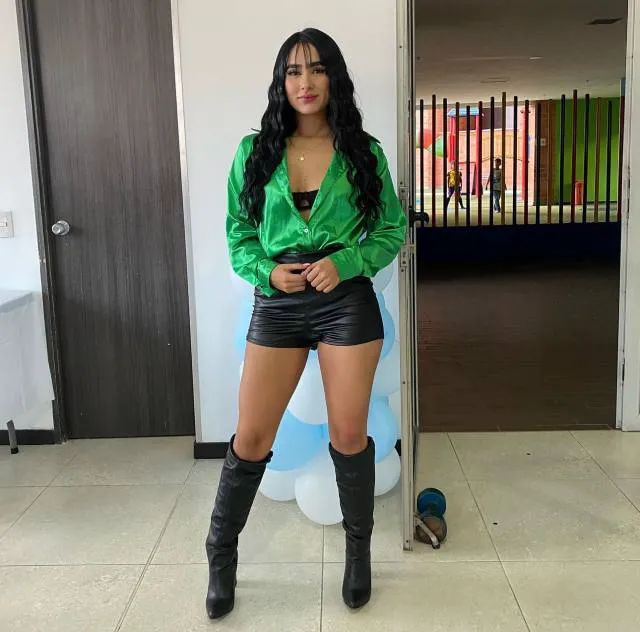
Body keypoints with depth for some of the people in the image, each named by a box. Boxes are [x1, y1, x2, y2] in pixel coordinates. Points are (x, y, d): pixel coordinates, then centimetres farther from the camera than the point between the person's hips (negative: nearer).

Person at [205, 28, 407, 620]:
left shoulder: (363, 152, 2)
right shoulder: (255, 152, 3)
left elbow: (393, 229, 4)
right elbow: (238, 231, 8)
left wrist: (345, 262, -12)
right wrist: (267, 270, -11)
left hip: (347, 302, 0)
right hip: (276, 304, 1)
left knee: (349, 435, 7)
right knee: (251, 438, 4)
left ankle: (359, 548, 31)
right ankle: (221, 555, 26)